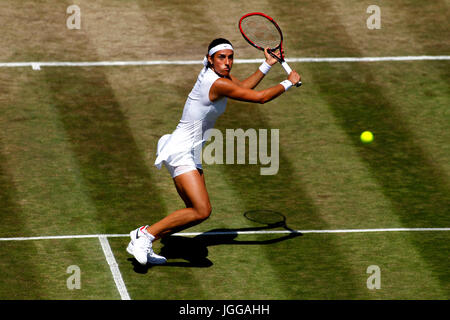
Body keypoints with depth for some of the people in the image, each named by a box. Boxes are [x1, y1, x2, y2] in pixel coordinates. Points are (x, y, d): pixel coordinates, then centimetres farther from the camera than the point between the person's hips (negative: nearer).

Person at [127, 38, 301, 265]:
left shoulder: (214, 73, 7)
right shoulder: (218, 84, -21)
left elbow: (243, 87, 26)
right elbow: (260, 97, -17)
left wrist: (267, 64, 22)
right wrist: (288, 83, -2)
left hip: (191, 154, 10)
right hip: (180, 151, -10)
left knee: (198, 211, 9)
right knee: (201, 211, -20)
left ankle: (141, 242, 13)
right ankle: (146, 234, -9)